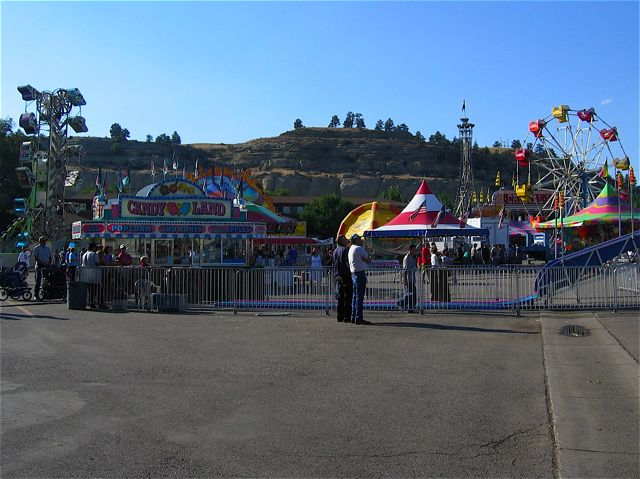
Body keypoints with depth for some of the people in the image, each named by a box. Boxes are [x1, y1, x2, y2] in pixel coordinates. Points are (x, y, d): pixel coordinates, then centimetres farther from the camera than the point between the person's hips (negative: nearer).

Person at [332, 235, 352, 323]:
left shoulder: (335, 251, 14)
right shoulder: (346, 250, -12)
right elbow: (348, 263, -18)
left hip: (338, 277, 8)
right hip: (346, 276, -8)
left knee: (340, 298, 11)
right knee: (347, 297, -5)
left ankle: (340, 317, 12)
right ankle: (347, 317, -6)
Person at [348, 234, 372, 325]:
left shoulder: (351, 249, 18)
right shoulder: (359, 248, -11)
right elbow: (368, 260, -8)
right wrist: (368, 259, 11)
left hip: (353, 273, 10)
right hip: (360, 273, -10)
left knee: (355, 296, 12)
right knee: (360, 296, -10)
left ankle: (353, 317, 14)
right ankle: (358, 318, -12)